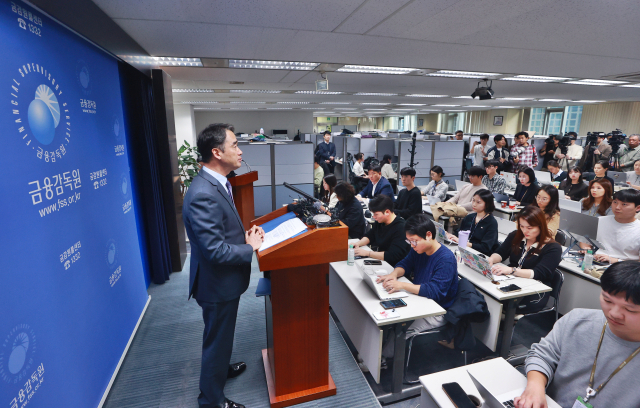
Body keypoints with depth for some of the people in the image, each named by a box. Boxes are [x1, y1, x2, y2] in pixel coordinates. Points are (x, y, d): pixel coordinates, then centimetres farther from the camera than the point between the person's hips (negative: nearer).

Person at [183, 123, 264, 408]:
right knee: (217, 339, 14)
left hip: (225, 280, 9)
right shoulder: (203, 194, -31)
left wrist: (246, 234, -4)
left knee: (221, 335, 31)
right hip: (218, 284, -9)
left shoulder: (217, 183, 1)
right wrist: (251, 248, -17)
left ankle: (220, 368, 57)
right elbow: (214, 251, -31)